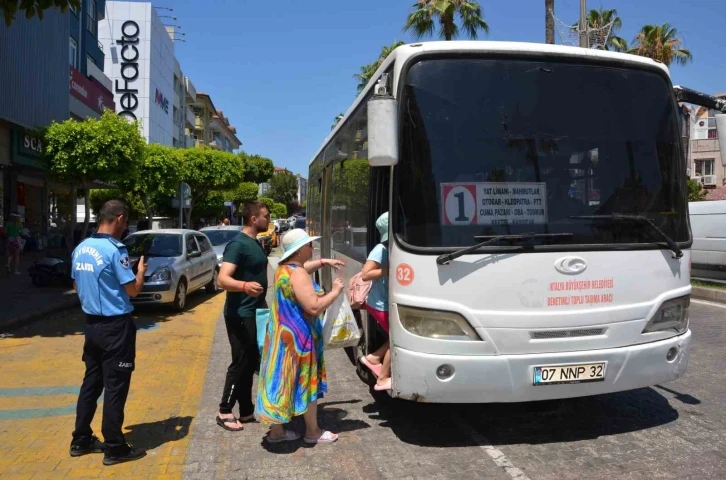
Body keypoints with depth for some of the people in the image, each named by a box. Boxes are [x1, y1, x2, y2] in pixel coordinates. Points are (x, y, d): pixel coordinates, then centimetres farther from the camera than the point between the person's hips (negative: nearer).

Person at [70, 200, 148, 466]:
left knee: (91, 382, 17)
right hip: (115, 326, -8)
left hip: (92, 323, 8)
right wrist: (140, 270, 2)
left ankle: (81, 440, 26)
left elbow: (76, 285, 16)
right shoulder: (115, 250, -19)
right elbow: (133, 289, -15)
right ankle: (115, 448, 9)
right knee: (115, 387, 1)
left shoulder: (81, 248, 5)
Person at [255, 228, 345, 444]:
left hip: (283, 335, 9)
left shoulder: (285, 268, 7)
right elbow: (314, 307, -28)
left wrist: (323, 262, 21)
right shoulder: (298, 275, -23)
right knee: (306, 382, 6)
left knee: (283, 381, 14)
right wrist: (335, 292, -15)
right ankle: (313, 432, 20)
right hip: (298, 337, -9)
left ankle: (276, 430, 23)